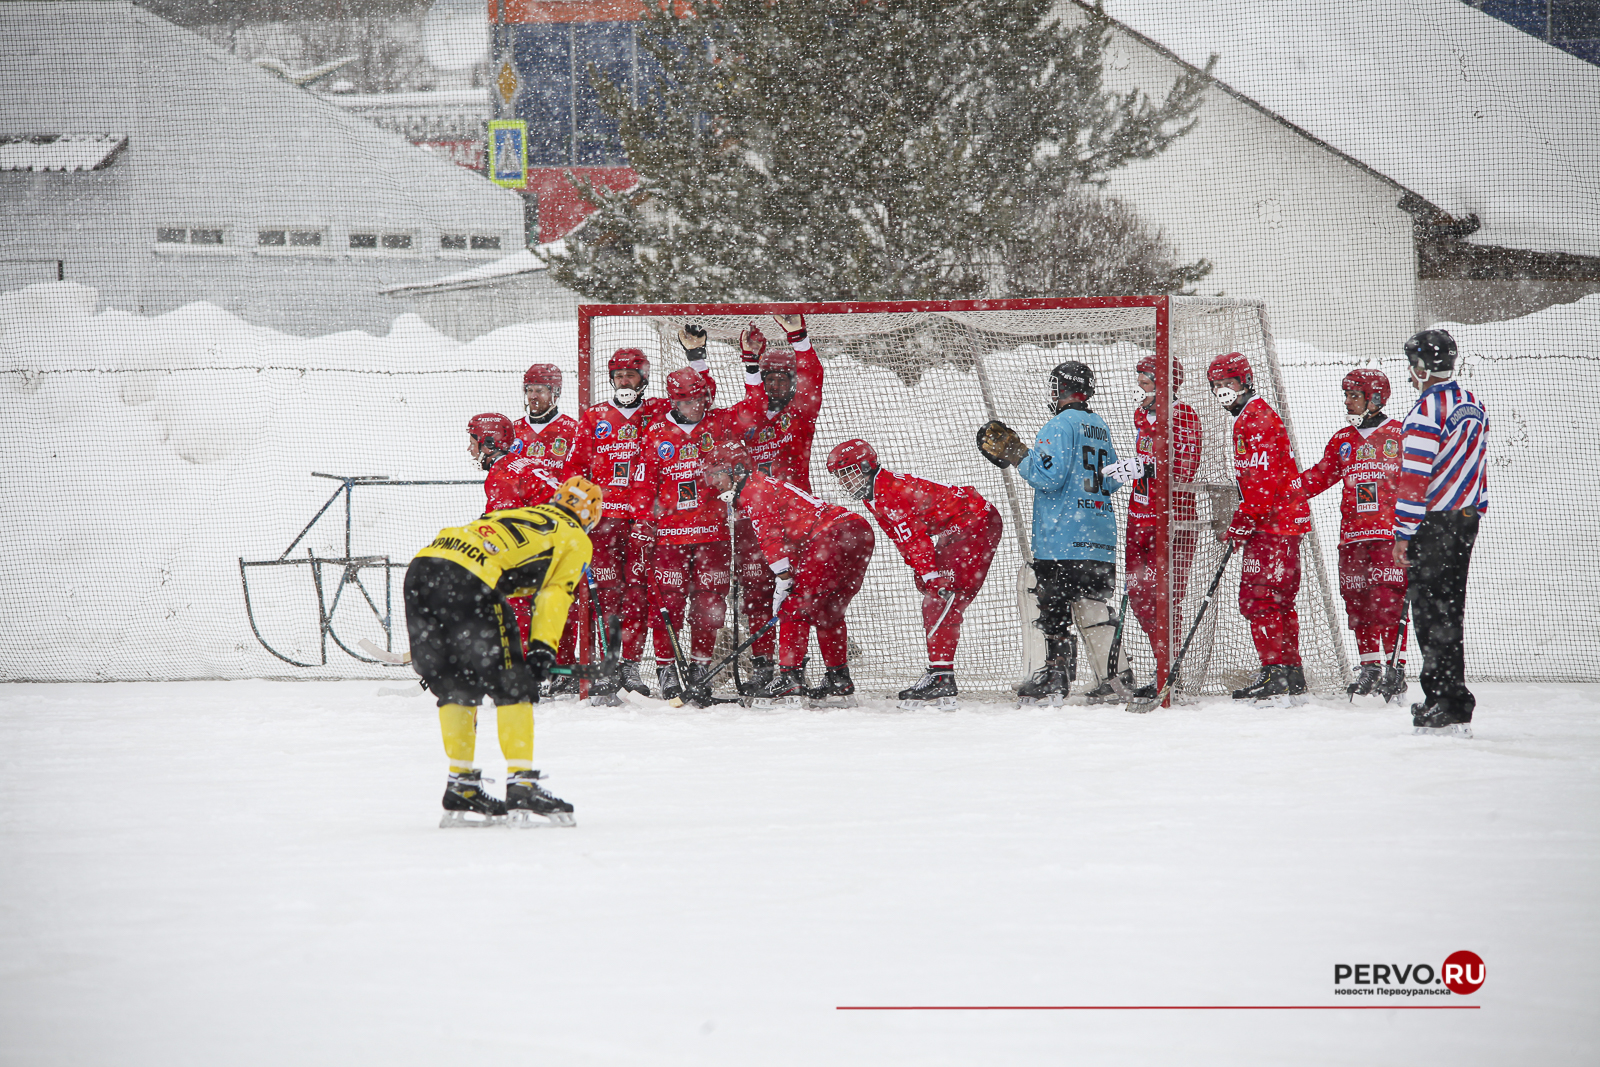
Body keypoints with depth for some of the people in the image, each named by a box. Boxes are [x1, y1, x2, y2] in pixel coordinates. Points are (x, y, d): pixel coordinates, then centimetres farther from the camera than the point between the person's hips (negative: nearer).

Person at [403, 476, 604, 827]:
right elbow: (554, 595, 4)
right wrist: (542, 649, -3)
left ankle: (461, 788, 18)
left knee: (456, 687, 18)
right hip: (467, 580, -7)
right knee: (512, 686, 4)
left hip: (420, 567, 7)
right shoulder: (574, 539, 20)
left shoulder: (513, 515, 37)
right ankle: (522, 789, 0)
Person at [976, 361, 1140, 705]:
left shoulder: (1060, 425, -9)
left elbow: (1048, 477, -17)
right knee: (1092, 605, 9)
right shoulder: (1100, 427, 17)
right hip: (1100, 533, 8)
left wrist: (1016, 455, -7)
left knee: (1054, 608, -3)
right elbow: (1110, 481, 22)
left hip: (1062, 536, -8)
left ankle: (1055, 678, -3)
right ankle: (1115, 678, 4)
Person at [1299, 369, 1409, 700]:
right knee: (1358, 602, 3)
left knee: (1388, 599, -11)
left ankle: (1395, 669, -6)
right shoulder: (1343, 440, 16)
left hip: (1390, 532, -5)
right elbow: (1321, 476, 17)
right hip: (1352, 533, 5)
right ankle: (1370, 668, 11)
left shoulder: (1399, 436, 2)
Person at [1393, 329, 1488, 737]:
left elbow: (1415, 476, -18)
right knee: (1449, 608, 15)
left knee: (1431, 612, -6)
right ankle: (1452, 700, 19)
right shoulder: (1471, 405, 12)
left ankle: (1448, 707, -9)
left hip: (1433, 523, -9)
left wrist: (1403, 533, -15)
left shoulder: (1428, 408, -15)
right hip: (1466, 520, 9)